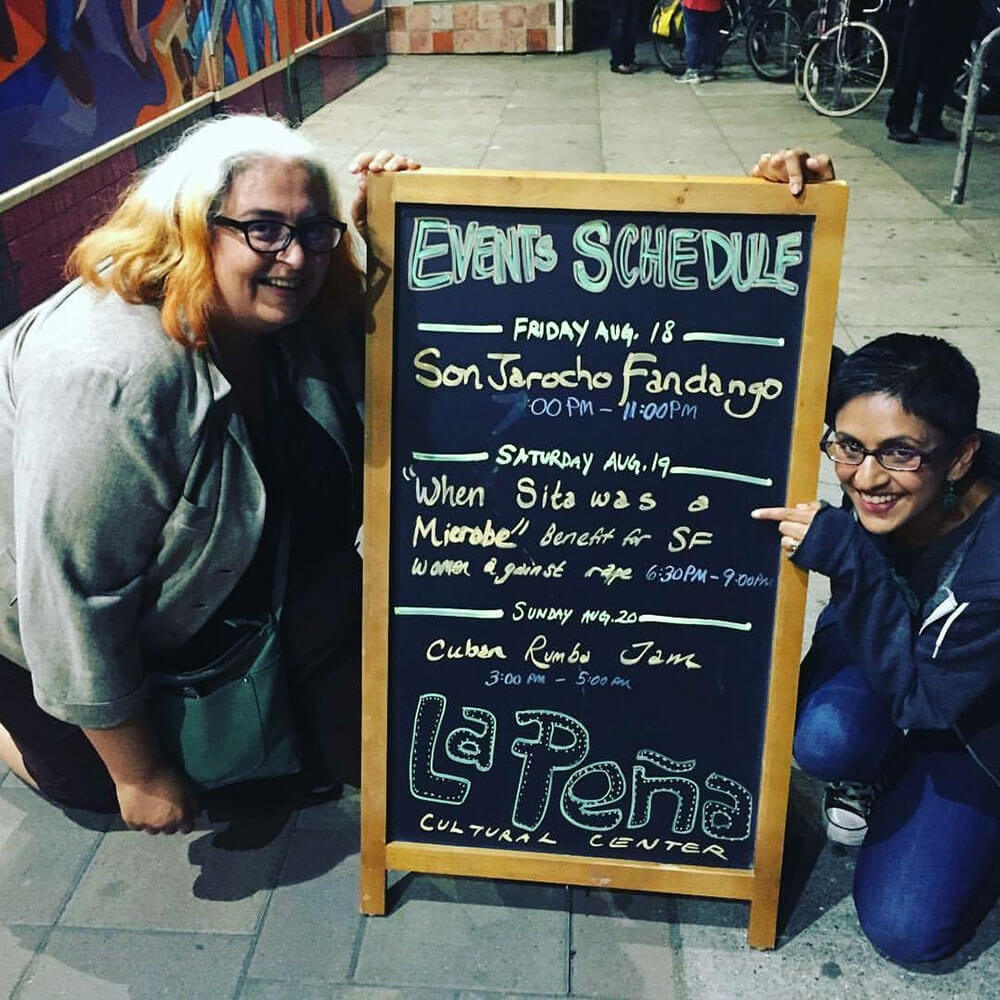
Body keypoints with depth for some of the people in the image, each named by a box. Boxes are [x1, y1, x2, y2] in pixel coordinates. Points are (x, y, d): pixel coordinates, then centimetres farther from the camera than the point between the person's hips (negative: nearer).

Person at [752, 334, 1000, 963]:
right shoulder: (878, 497, -27)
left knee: (907, 931, -7)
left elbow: (922, 701, -29)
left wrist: (850, 561, -40)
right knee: (826, 739, -32)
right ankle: (879, 770, 5)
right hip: (884, 648, 3)